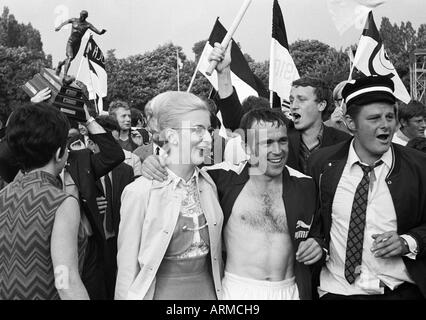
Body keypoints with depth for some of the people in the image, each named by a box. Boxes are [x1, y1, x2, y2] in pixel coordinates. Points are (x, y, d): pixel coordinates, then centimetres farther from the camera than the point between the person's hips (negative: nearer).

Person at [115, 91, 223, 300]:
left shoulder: (208, 184, -2)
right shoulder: (140, 192, -18)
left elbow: (215, 252, 7)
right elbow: (127, 268, -11)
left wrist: (220, 290, 9)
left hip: (207, 289, 5)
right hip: (163, 291, -4)